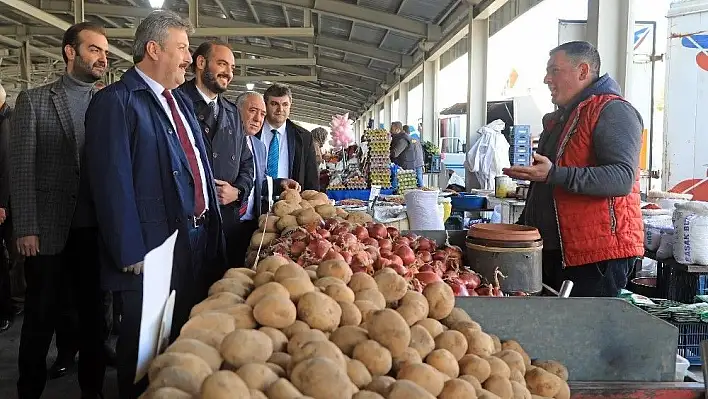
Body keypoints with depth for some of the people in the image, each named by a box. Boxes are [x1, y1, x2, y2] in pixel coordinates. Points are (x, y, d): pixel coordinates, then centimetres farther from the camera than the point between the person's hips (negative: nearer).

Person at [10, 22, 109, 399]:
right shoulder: (33, 100, 0)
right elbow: (22, 169, -3)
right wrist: (26, 229, -9)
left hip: (96, 229, 3)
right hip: (49, 230, -2)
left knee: (93, 311, 12)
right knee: (41, 316, 8)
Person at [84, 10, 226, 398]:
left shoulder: (181, 101, 15)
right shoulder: (115, 101, -12)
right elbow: (113, 184, -18)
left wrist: (211, 230, 14)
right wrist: (132, 254, -20)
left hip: (199, 240, 8)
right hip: (154, 248, -8)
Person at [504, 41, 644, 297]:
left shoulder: (613, 111, -10)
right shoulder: (561, 117, 20)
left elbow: (623, 178, -24)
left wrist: (555, 175, -31)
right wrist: (524, 225, 25)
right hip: (555, 250, 9)